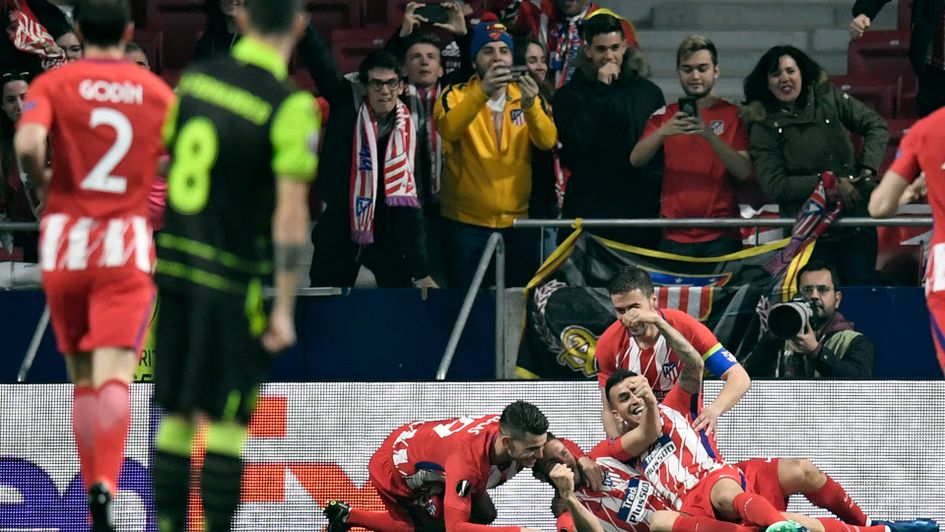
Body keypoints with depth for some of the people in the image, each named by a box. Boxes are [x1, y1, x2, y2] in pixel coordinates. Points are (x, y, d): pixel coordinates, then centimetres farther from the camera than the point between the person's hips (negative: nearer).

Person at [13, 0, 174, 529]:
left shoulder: (52, 84, -1)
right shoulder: (158, 93, 4)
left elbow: (28, 143, -19)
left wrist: (40, 180, 1)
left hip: (66, 245, 1)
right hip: (128, 247, -1)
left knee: (83, 380, 15)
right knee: (115, 377, -10)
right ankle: (106, 485, -32)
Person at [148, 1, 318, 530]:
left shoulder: (195, 77, 5)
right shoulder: (292, 105, -12)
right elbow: (291, 212, -16)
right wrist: (285, 309, -14)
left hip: (174, 267, 5)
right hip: (233, 279, -5)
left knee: (177, 414, 12)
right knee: (230, 421, 1)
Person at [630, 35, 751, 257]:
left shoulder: (734, 115, 6)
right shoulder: (665, 116, 12)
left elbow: (744, 172, -7)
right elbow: (636, 160, -3)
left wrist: (709, 135, -22)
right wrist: (662, 132, -23)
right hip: (675, 237, 1)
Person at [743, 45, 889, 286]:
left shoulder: (828, 98, 3)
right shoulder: (763, 126, -3)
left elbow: (876, 126, 8)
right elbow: (774, 185, -11)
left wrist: (867, 168, -8)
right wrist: (828, 183, -14)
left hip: (856, 219, 2)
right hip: (808, 232, -2)